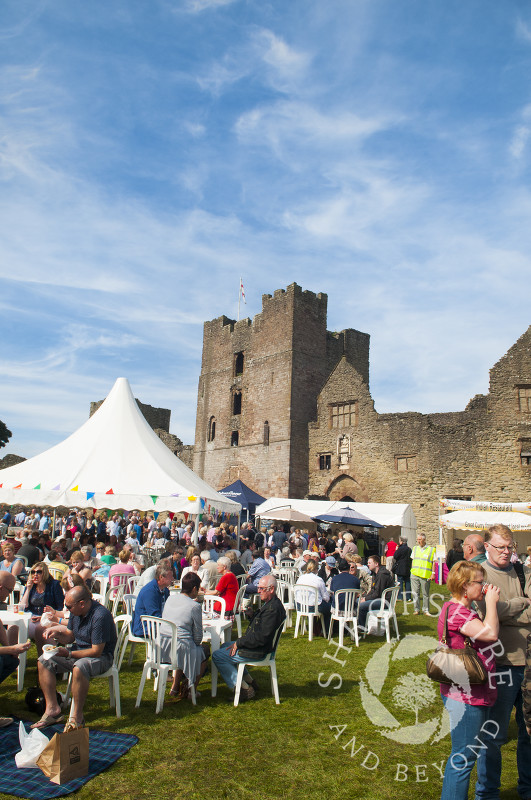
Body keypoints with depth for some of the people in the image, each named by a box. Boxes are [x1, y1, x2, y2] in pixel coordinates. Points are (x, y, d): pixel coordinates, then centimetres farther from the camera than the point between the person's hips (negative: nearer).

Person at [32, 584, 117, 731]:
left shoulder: (100, 616, -26)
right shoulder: (76, 612, 0)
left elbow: (96, 651, -25)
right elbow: (70, 637, 14)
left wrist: (69, 654, -23)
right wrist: (58, 635, -7)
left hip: (101, 657, -9)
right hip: (78, 652, 9)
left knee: (79, 668, -38)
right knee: (44, 661, -3)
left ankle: (76, 717, -22)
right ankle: (52, 708, -2)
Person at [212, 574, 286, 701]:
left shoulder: (273, 608, -26)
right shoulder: (268, 604, 8)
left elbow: (261, 637, -27)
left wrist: (238, 643, -18)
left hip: (258, 651, -11)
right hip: (255, 645, 11)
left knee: (217, 656, -7)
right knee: (225, 646, 27)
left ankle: (244, 689, -3)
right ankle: (249, 681, 23)